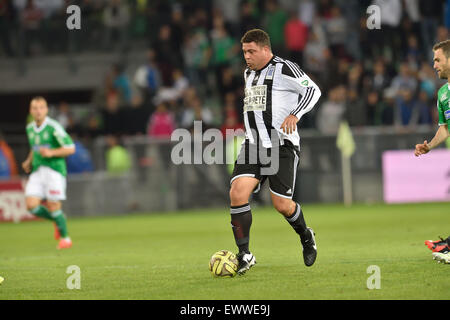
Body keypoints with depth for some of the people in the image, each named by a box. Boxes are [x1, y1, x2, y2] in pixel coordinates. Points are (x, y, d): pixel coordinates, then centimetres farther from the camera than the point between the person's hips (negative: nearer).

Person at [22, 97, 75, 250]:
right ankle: (58, 221, 19)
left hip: (55, 169, -6)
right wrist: (29, 161, 14)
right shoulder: (30, 128, 11)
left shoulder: (53, 127, -11)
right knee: (31, 205, -8)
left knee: (53, 206, -7)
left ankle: (65, 237, 14)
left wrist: (51, 152, -22)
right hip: (37, 172, 6)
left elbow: (70, 148, -11)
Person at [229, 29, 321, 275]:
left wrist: (295, 115, -23)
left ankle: (306, 236, 29)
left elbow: (312, 90, -11)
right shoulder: (248, 74, 18)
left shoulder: (283, 68, -5)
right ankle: (244, 255, -10)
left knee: (281, 204, -4)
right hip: (252, 144, 6)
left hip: (281, 145, -6)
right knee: (237, 193, -15)